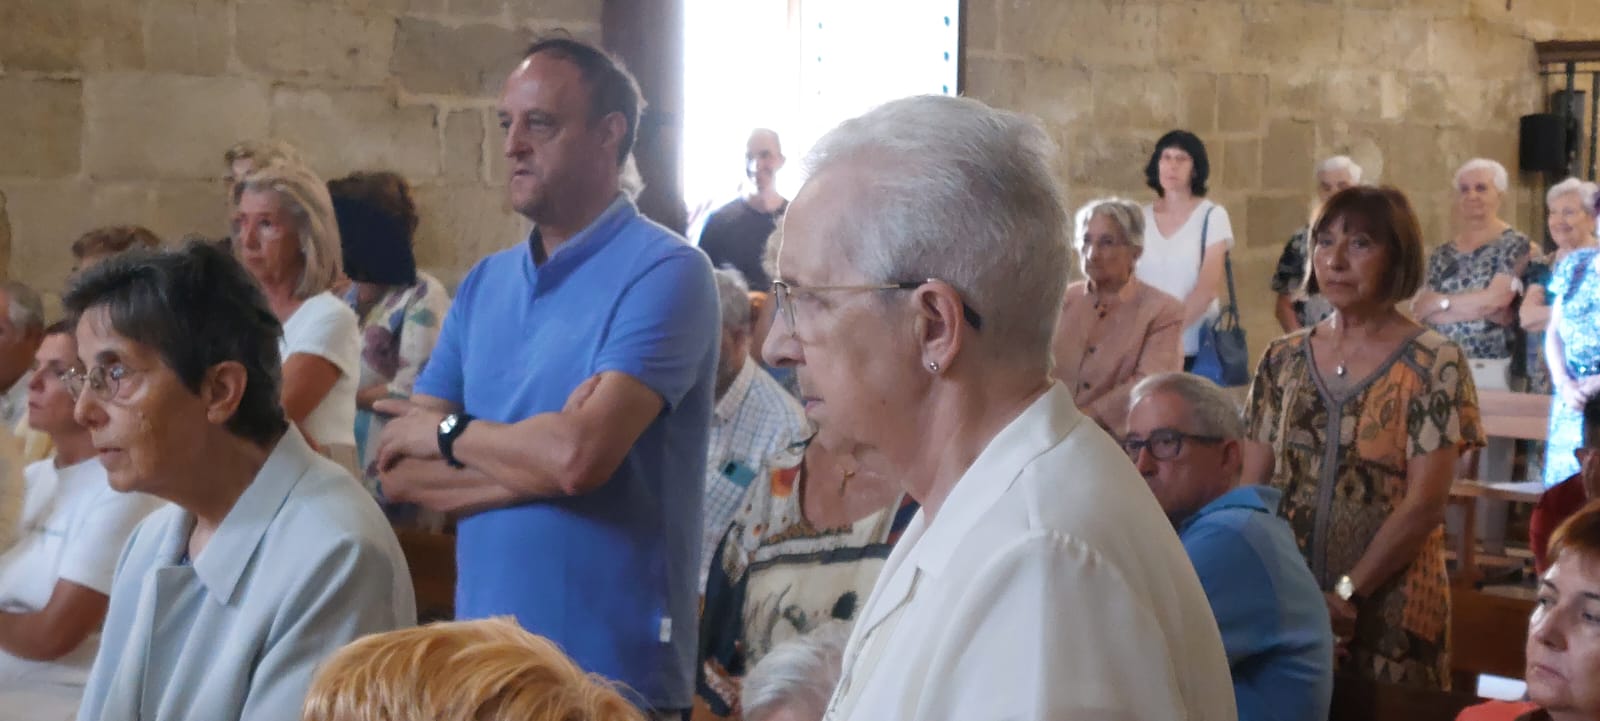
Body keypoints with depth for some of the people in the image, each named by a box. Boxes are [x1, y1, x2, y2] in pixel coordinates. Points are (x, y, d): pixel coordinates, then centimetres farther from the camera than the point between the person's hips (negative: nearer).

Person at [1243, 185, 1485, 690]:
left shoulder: (1433, 364, -7)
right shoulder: (1283, 360, 5)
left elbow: (1425, 506, -12)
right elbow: (1252, 487, 5)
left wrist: (1344, 595, -16)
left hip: (1388, 610, -4)